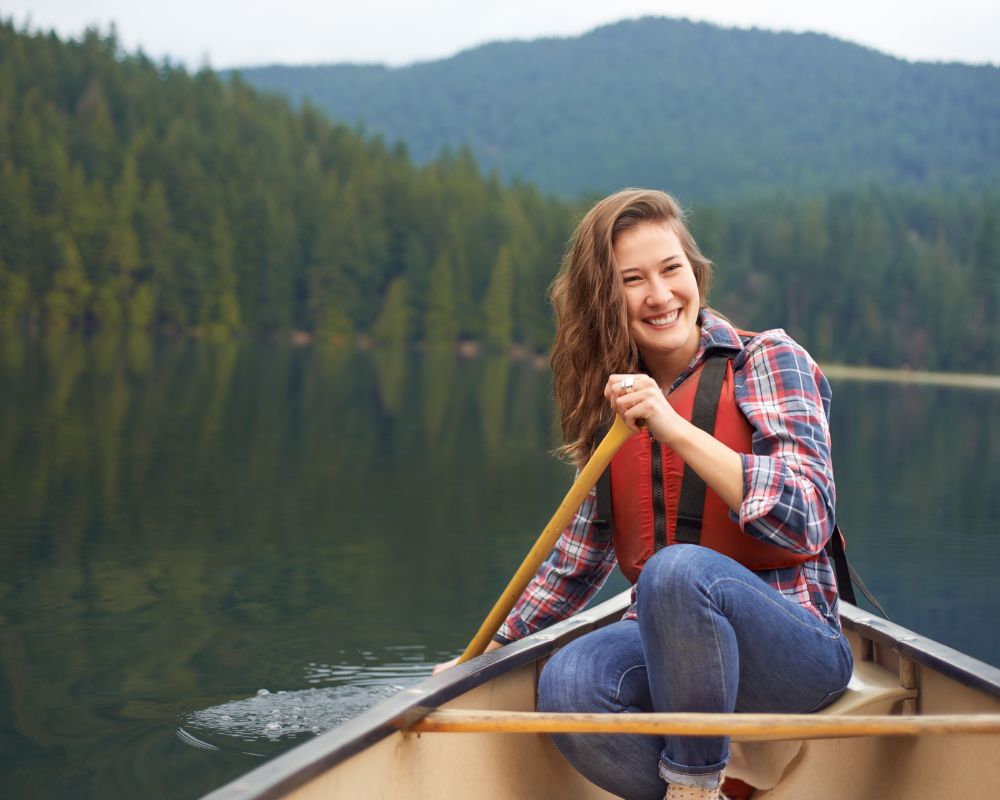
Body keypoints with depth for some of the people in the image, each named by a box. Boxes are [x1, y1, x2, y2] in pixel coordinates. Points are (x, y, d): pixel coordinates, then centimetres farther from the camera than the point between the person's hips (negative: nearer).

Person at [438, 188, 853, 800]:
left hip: (792, 648, -3)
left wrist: (674, 428, -24)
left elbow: (807, 522, -18)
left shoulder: (769, 362, -3)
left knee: (678, 569, -36)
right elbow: (580, 560, 20)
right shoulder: (612, 400, 11)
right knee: (568, 684, -30)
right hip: (671, 639, 4)